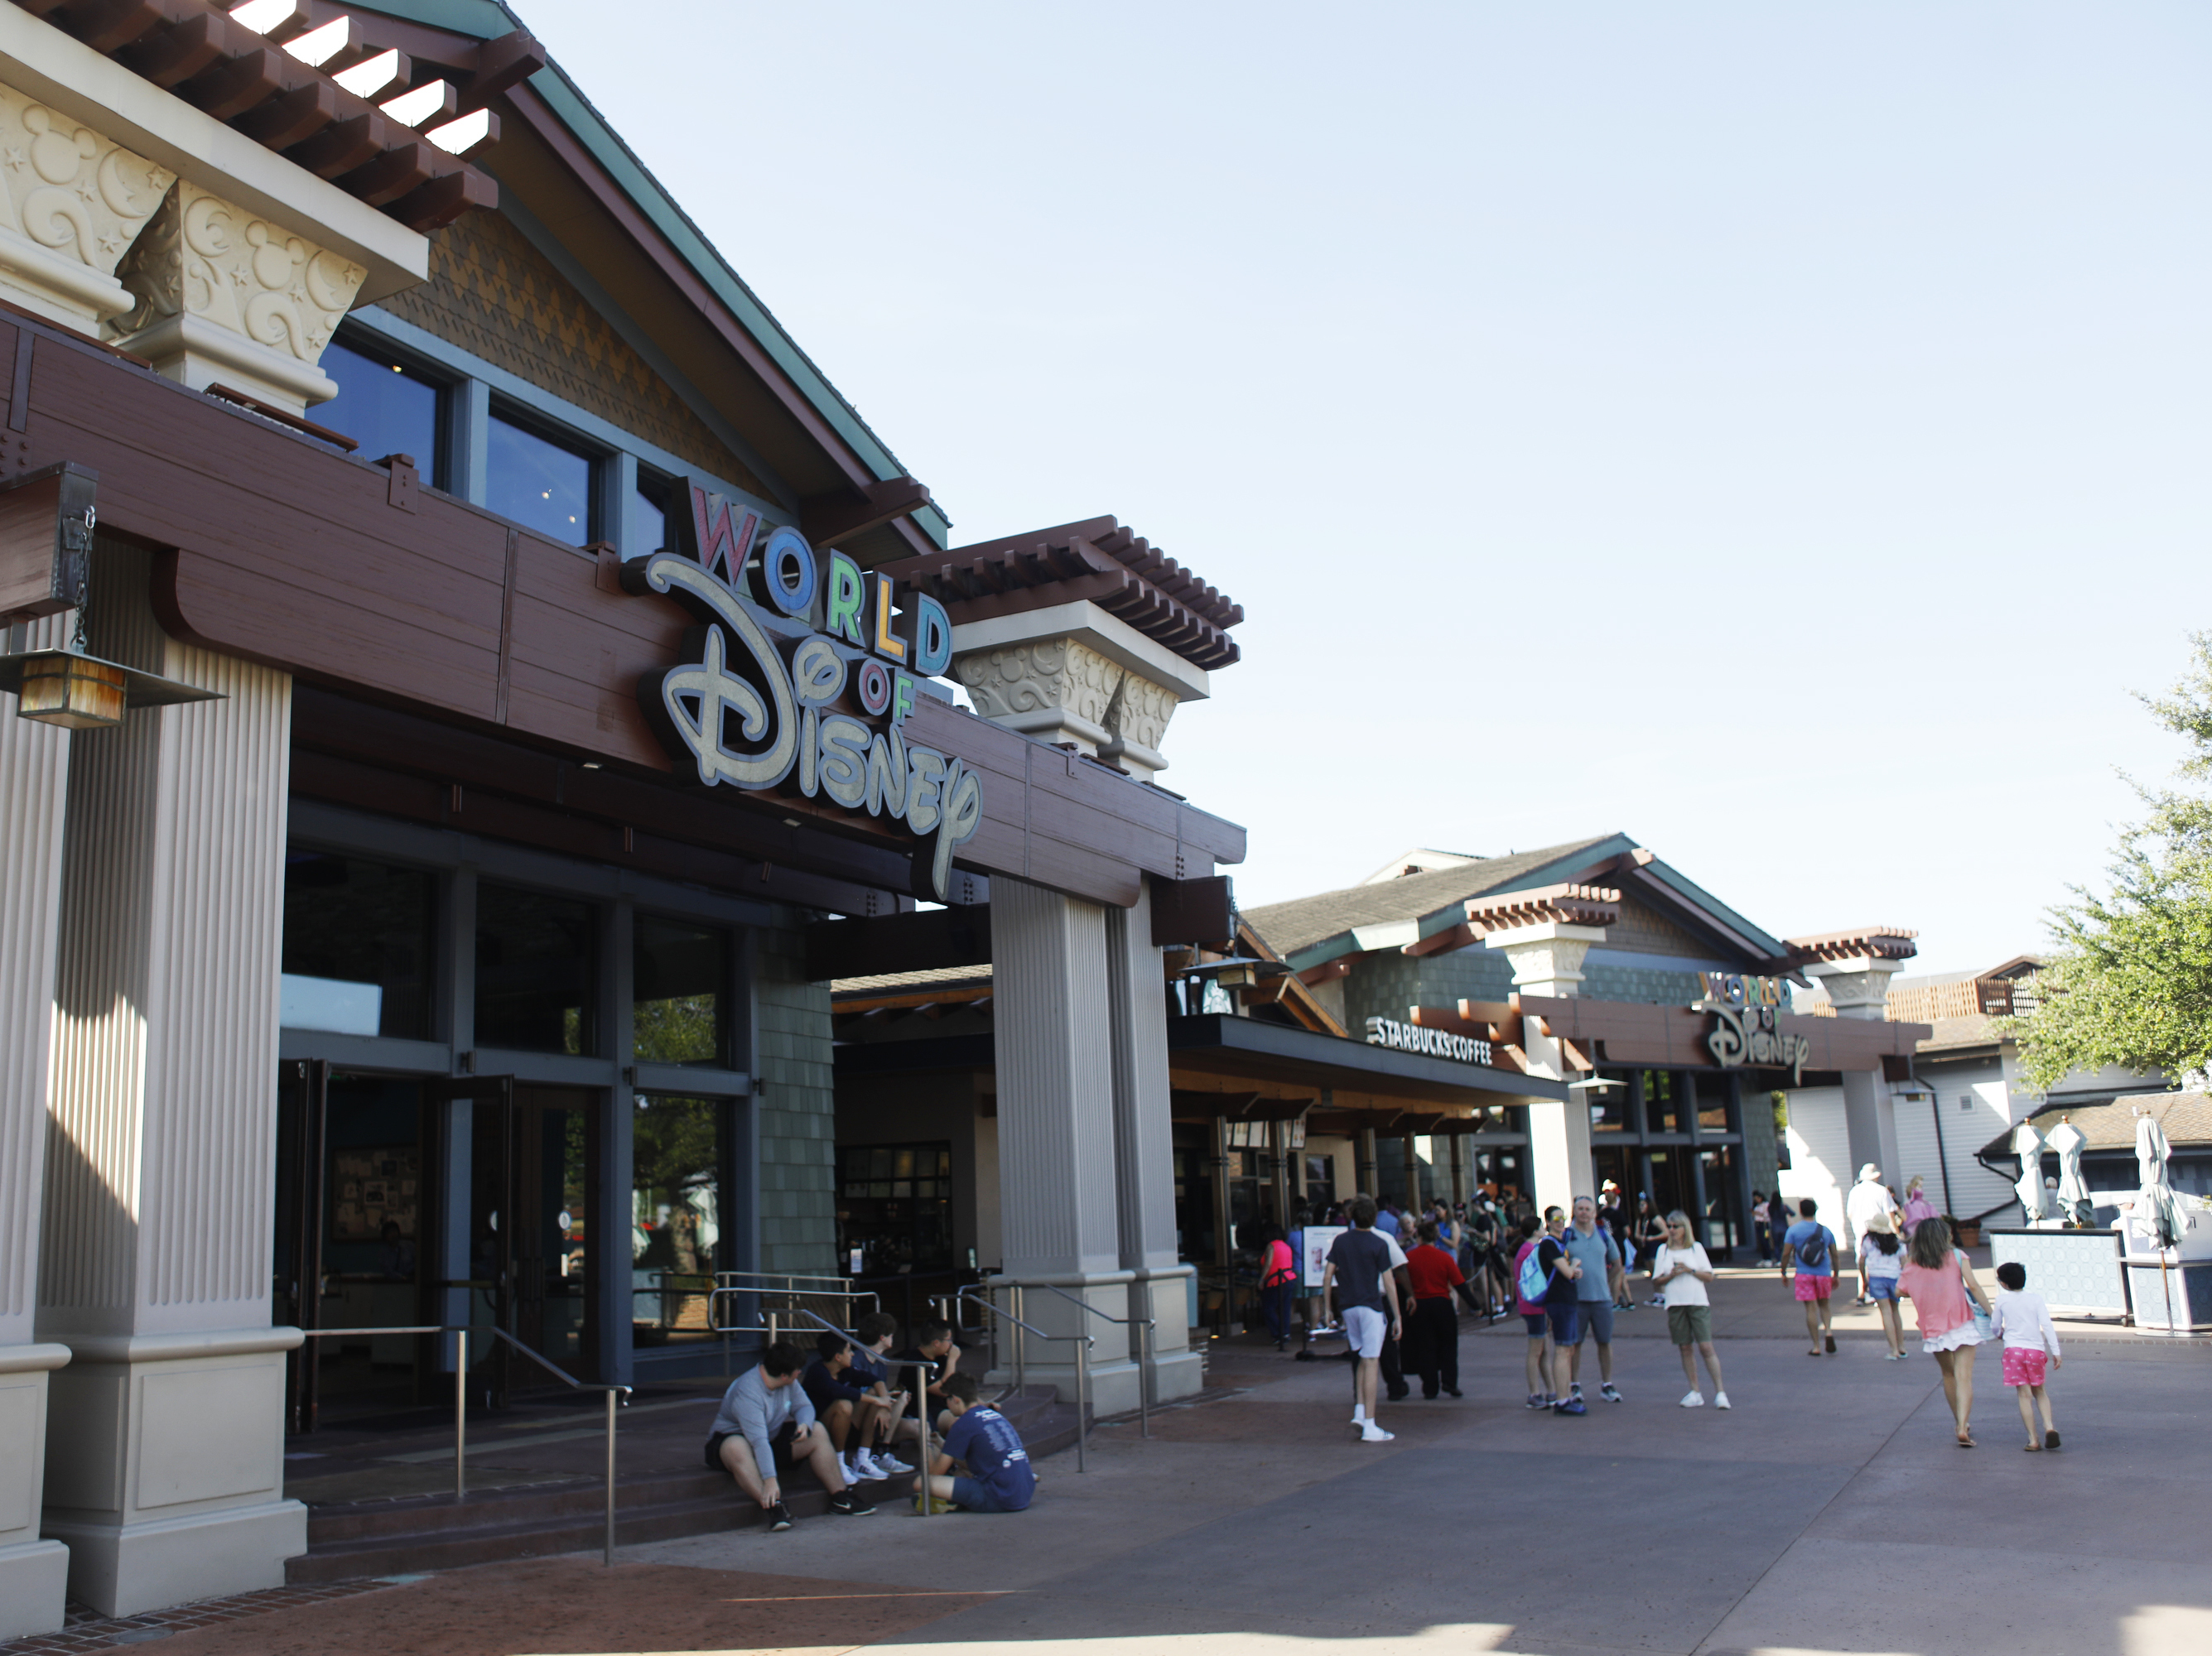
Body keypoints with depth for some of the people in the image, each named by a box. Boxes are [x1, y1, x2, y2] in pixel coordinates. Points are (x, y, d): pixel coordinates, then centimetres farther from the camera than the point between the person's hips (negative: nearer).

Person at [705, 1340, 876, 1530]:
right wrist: (770, 1481, -47)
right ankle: (772, 1506, -51)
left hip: (774, 1439, 8)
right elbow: (759, 1441, -40)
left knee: (817, 1432, -6)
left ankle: (840, 1498, -9)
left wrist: (805, 1425, -24)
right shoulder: (747, 1391, -32)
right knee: (736, 1448, -41)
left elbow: (804, 1406, 1)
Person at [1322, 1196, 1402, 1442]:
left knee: (1364, 1359, 20)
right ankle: (1369, 1426, -5)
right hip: (1371, 1306, -5)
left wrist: (1327, 1308, 11)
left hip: (1347, 1307, 5)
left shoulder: (1340, 1241, 6)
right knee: (1371, 1362, -4)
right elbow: (1389, 1283, -7)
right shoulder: (1378, 1245, -6)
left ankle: (1360, 1410, 9)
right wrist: (1397, 1317, -3)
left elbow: (1327, 1276, 4)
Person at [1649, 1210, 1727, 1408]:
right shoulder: (1663, 1249, 10)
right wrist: (1671, 1275, -9)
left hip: (1698, 1302, -2)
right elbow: (1656, 1281, 8)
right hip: (1675, 1304, 2)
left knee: (1706, 1347, -10)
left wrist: (1690, 1270, -10)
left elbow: (1709, 1277, 4)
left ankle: (1720, 1392, -7)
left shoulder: (1696, 1248, 7)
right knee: (1685, 1348, 3)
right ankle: (1695, 1393, 10)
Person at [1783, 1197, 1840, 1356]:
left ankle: (1816, 1346, 1)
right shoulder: (1826, 1230, 5)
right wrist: (1835, 1275, 17)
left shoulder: (1793, 1230, -4)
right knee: (1824, 1305, 19)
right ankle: (1829, 1331, -8)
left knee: (1811, 1308, 1)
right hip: (1824, 1274, 2)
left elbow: (1786, 1254, -7)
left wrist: (1784, 1272, 4)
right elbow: (1834, 1255, 8)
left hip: (1803, 1274, -2)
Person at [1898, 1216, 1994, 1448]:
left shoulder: (1912, 1263, 1)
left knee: (1949, 1375, 21)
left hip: (1933, 1329, 3)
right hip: (1962, 1325, -2)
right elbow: (1973, 1286, -11)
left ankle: (1962, 1424, 30)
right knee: (1964, 1377, -5)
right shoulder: (1956, 1256, -3)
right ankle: (1963, 1428, -19)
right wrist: (1992, 1314, -7)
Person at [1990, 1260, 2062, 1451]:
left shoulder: (2002, 1300, 3)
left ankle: (2033, 1439, -4)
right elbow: (2047, 1325, -3)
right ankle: (2049, 1426, -4)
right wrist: (2055, 1351, -1)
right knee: (2040, 1392, 18)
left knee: (2024, 1395, 0)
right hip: (2036, 1349, 2)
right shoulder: (2035, 1297, 4)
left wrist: (1999, 1334, 37)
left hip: (2013, 1349, -2)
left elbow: (1995, 1326, 13)